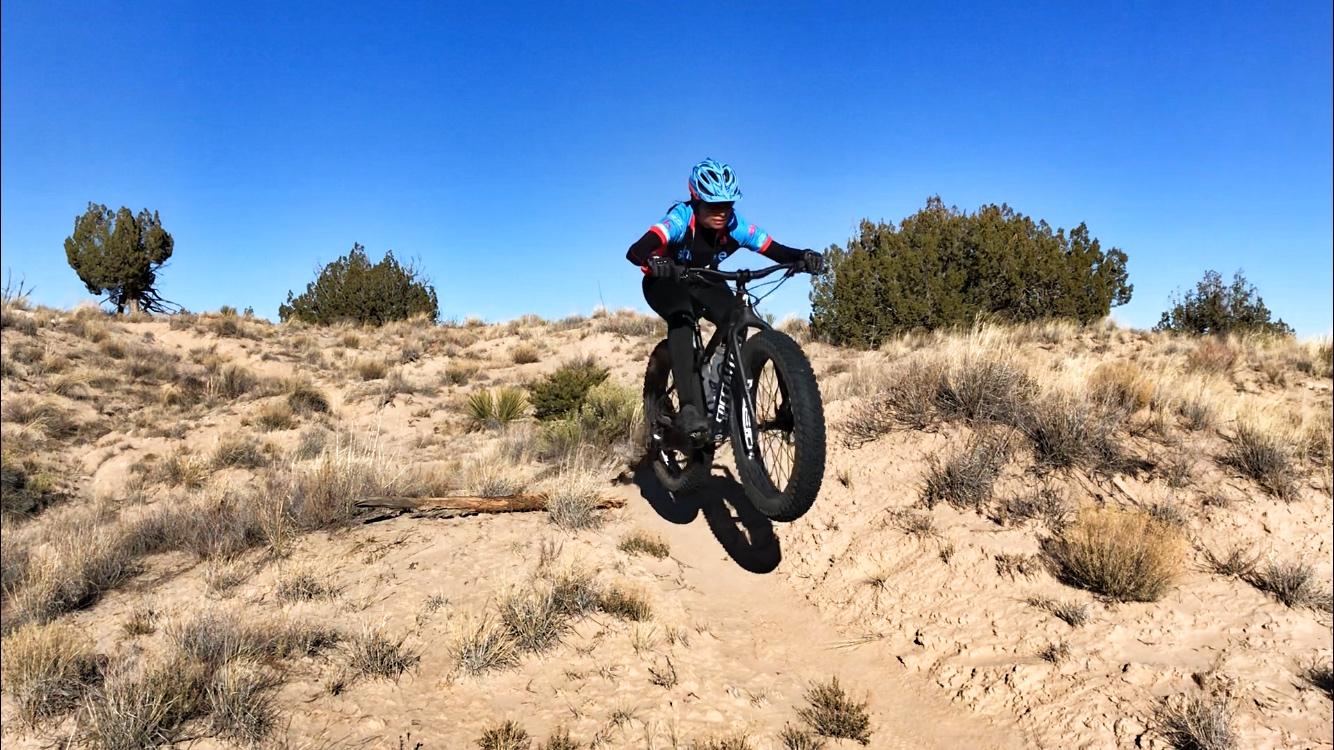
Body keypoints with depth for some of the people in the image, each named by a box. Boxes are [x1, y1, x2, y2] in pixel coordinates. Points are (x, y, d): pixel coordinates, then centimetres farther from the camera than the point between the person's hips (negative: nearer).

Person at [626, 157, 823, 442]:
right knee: (682, 318, -36)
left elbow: (776, 250, -27)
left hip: (703, 282, 4)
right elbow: (635, 251, -47)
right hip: (665, 282, -4)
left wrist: (803, 256, -48)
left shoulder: (735, 226, -22)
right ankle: (689, 408, -42)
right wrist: (652, 261, -69)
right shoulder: (681, 218, -33)